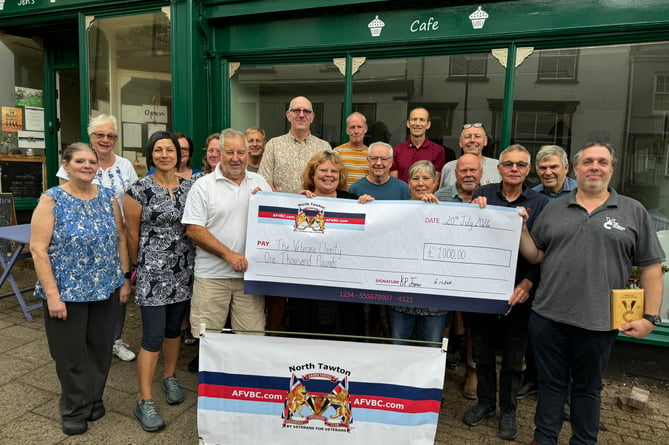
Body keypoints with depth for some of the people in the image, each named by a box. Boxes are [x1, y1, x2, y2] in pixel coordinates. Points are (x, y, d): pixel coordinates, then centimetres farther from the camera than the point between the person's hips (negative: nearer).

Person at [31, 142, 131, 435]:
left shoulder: (108, 197, 3)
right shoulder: (52, 200, -9)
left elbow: (120, 238, 8)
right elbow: (38, 249, -13)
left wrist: (125, 279, 5)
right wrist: (52, 295, -16)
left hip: (106, 290, 4)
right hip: (67, 292, -3)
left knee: (100, 348, 14)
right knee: (71, 352, 10)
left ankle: (94, 399, 36)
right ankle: (75, 410, 31)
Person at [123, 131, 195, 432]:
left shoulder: (190, 187, 4)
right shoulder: (140, 190, -9)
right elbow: (132, 233, -2)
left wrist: (187, 258, 10)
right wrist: (140, 265, 6)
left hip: (183, 270, 4)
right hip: (152, 272, -4)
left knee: (174, 328, 17)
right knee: (153, 336, -2)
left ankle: (170, 378, 38)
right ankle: (145, 402, 10)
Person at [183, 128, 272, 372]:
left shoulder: (259, 182, 10)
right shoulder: (203, 185, -1)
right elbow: (193, 229, -6)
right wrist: (229, 254, -13)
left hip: (249, 272, 3)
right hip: (212, 274, -2)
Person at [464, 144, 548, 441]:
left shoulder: (540, 203, -2)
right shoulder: (483, 194, 0)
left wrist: (528, 283, -14)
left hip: (519, 291, -1)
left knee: (513, 355, 12)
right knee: (482, 349, 14)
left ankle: (508, 410, 31)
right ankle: (485, 402, 35)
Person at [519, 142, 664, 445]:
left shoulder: (634, 212, 3)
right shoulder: (554, 209, 7)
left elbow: (651, 267, 2)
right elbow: (534, 256, 8)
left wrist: (650, 317, -4)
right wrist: (521, 228, -8)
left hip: (598, 322, -1)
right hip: (548, 317, 1)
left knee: (587, 387, 17)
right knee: (550, 383, 14)